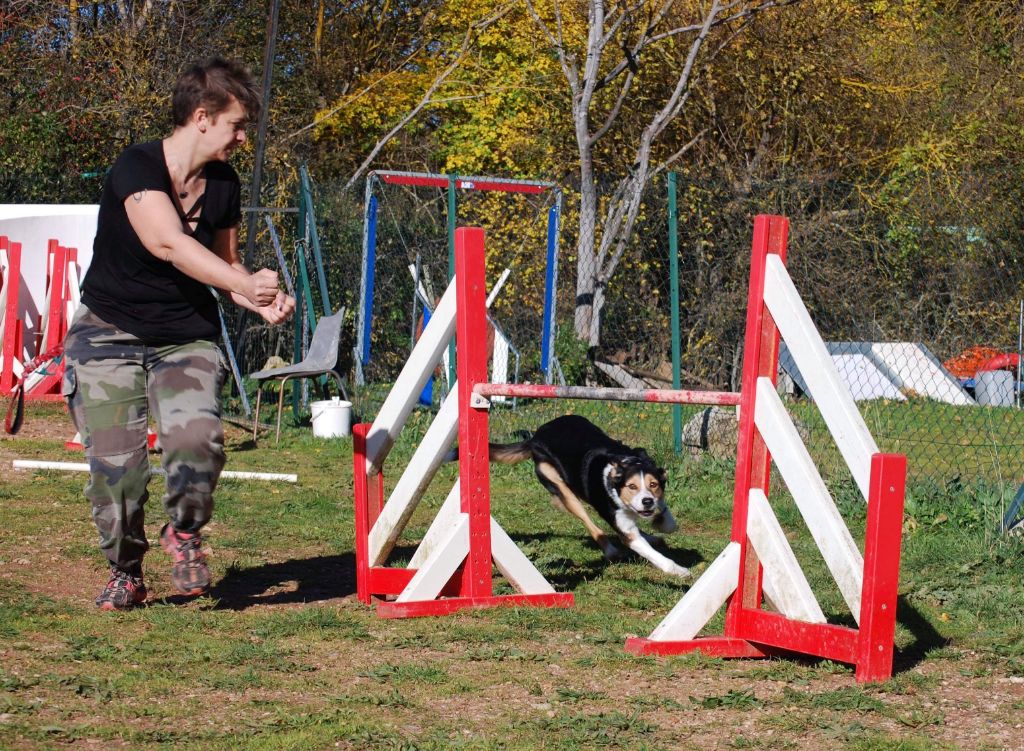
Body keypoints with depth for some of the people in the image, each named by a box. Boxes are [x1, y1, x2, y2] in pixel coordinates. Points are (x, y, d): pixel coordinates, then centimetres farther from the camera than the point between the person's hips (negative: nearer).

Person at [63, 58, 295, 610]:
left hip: (187, 336, 4)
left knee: (197, 440, -23)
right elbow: (169, 243, -33)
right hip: (109, 334, -4)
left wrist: (261, 304, -5)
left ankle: (184, 532, 6)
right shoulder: (136, 169, -18)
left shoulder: (224, 184, 2)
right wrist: (243, 284, -43)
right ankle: (125, 571, 15)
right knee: (115, 463, -11)